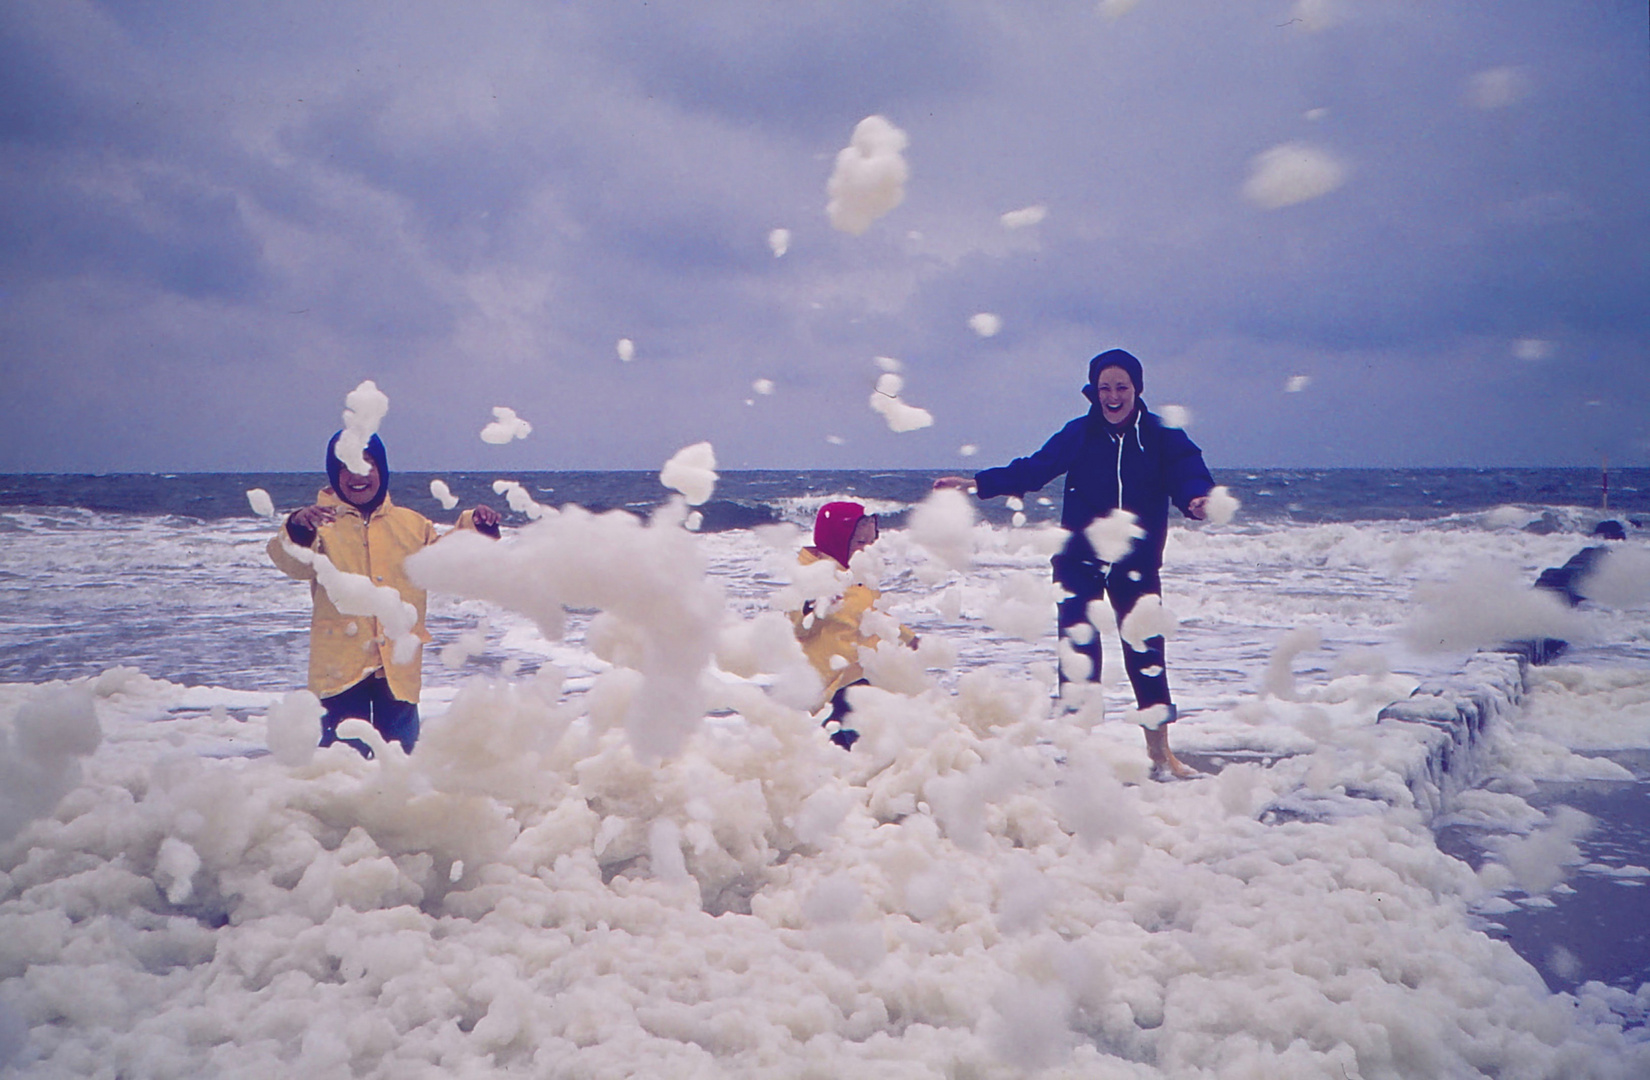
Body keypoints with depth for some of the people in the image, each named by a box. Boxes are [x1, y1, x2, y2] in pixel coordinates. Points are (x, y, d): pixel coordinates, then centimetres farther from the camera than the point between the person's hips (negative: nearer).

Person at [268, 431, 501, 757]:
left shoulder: (411, 524, 11)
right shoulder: (322, 522, 0)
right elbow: (294, 563, -17)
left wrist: (476, 528, 4)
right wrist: (297, 530, -37)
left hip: (398, 667, 3)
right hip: (341, 665, -3)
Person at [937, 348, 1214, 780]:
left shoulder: (1162, 438, -3)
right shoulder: (1080, 434, -1)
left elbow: (1187, 472, -16)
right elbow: (1032, 469, 1)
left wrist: (1196, 499, -39)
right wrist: (976, 483, -7)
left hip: (1137, 565, 0)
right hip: (1080, 562, 0)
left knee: (1146, 654, 2)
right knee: (1079, 653, -1)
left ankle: (1160, 752, 15)